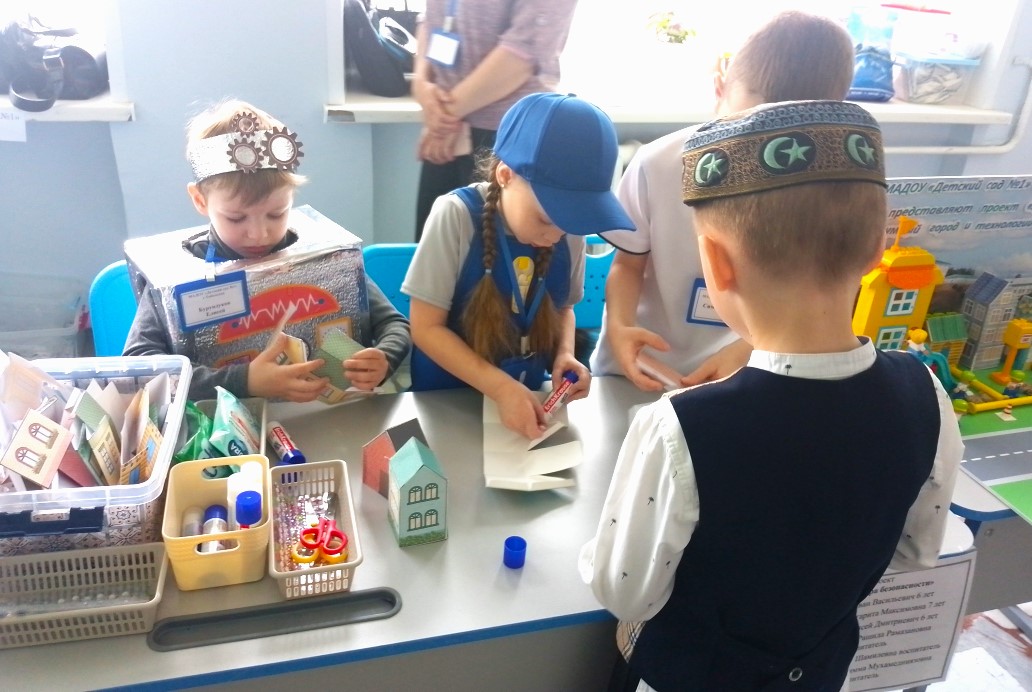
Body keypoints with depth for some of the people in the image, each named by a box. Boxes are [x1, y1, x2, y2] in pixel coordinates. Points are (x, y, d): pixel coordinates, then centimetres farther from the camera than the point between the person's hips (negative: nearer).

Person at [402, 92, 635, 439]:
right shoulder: (457, 215, -17)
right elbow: (426, 327, -13)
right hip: (448, 400, -2)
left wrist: (564, 354, -9)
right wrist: (501, 387, -21)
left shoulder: (568, 225, -7)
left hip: (526, 395, 3)